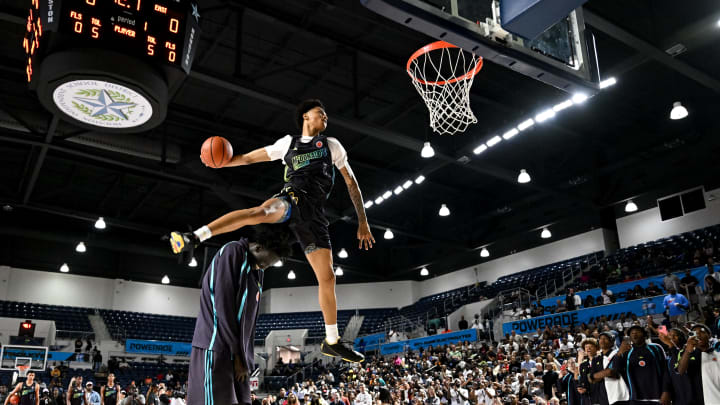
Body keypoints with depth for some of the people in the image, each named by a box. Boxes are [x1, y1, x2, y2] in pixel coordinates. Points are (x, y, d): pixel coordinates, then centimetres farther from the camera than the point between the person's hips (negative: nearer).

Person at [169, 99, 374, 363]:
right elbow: (250, 158, 21)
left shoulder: (331, 145, 18)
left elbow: (351, 182, 16)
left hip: (314, 213, 2)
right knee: (259, 212, -39)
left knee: (327, 277, -1)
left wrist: (363, 221, 9)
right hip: (292, 198, -2)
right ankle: (193, 237, -43)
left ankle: (332, 341, 9)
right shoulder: (288, 143, 17)